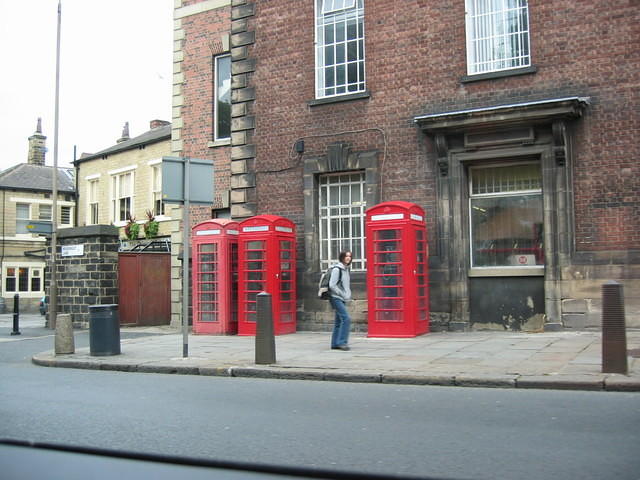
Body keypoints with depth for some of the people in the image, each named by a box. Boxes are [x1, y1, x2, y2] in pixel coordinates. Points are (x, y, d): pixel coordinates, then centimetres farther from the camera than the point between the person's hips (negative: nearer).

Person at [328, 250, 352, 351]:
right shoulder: (337, 269, -12)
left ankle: (335, 344, 14)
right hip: (336, 298, -9)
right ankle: (342, 342, -15)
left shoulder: (346, 269, 14)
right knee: (346, 318, -18)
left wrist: (348, 296, 11)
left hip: (342, 299, 9)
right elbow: (332, 285, -16)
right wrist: (343, 295, -14)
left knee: (339, 321, 9)